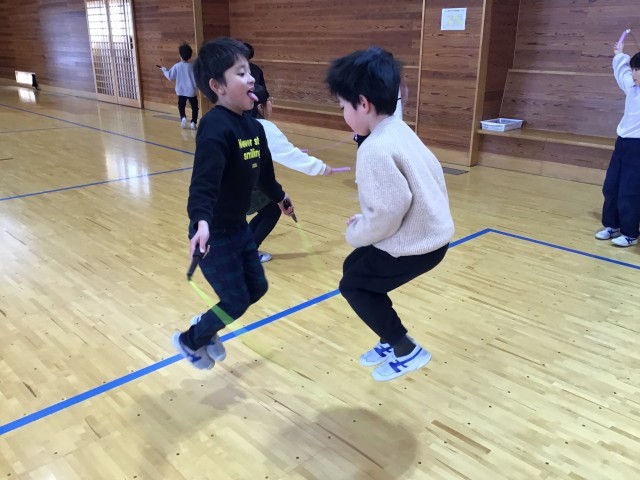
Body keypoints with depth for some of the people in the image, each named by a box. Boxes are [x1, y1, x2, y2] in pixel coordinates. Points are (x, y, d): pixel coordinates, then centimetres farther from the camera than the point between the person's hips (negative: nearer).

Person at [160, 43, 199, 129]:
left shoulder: (177, 66, -7)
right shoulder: (193, 66, -9)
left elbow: (170, 77, 2)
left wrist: (164, 70, 17)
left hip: (181, 91, 1)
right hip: (191, 91, -1)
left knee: (181, 106, 18)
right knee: (194, 107, 10)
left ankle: (183, 118, -6)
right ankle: (193, 122, -1)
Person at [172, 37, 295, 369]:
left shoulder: (253, 126, 3)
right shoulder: (215, 128, -24)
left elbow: (264, 171, 19)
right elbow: (203, 182, -36)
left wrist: (280, 198, 34)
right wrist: (201, 223, -51)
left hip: (238, 226, 9)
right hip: (214, 233, -8)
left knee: (257, 288, 16)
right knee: (236, 301, 1)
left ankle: (206, 327, 40)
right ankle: (189, 341, 29)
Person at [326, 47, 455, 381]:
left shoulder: (375, 149, -25)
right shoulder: (399, 130, 5)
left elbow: (388, 211, -29)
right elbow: (432, 175, 12)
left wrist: (356, 232, -7)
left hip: (415, 243, -9)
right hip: (429, 231, 9)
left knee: (353, 286, 9)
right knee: (355, 268, 22)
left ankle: (407, 351, 18)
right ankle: (391, 340, 33)